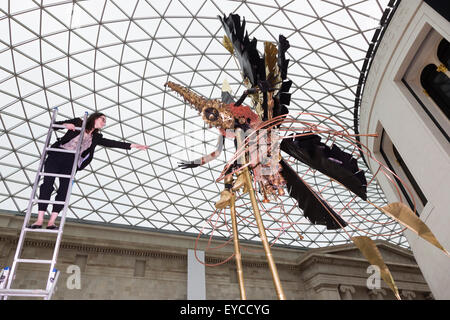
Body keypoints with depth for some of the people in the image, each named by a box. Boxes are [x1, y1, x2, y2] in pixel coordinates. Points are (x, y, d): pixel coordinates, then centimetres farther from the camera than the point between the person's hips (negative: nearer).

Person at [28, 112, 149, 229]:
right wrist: (66, 124, -12)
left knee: (64, 189, -13)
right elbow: (55, 124, 11)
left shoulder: (96, 137, 18)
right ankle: (39, 220, -8)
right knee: (47, 184, -10)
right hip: (56, 155, -2)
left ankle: (51, 222, -11)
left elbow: (112, 143, 12)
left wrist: (133, 145, 6)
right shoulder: (77, 123, 10)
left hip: (71, 162, 2)